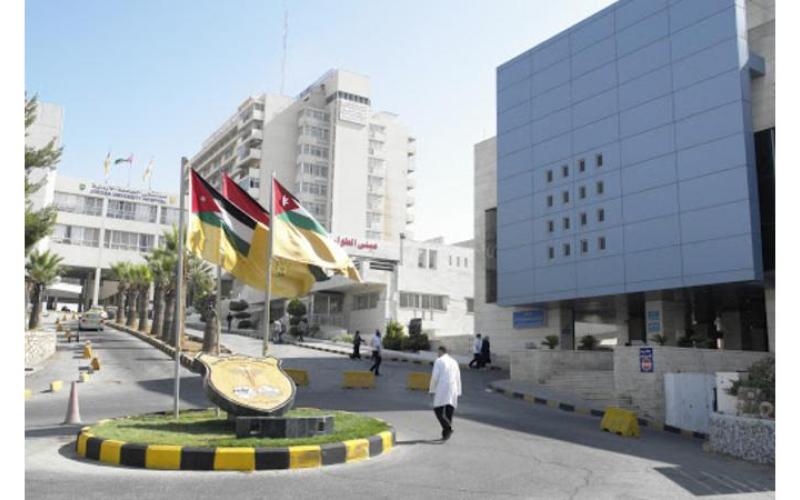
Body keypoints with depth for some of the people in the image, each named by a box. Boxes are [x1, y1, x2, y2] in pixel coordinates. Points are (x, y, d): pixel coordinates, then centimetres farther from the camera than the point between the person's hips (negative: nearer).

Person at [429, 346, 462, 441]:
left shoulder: (438, 361, -2)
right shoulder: (454, 362, 14)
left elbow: (434, 377, -7)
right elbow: (458, 378, 13)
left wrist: (432, 390, 3)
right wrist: (458, 393, 17)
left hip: (442, 389, -5)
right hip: (453, 390, 5)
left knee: (438, 410, 1)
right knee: (449, 411, 8)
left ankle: (448, 427, -20)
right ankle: (446, 434, 6)